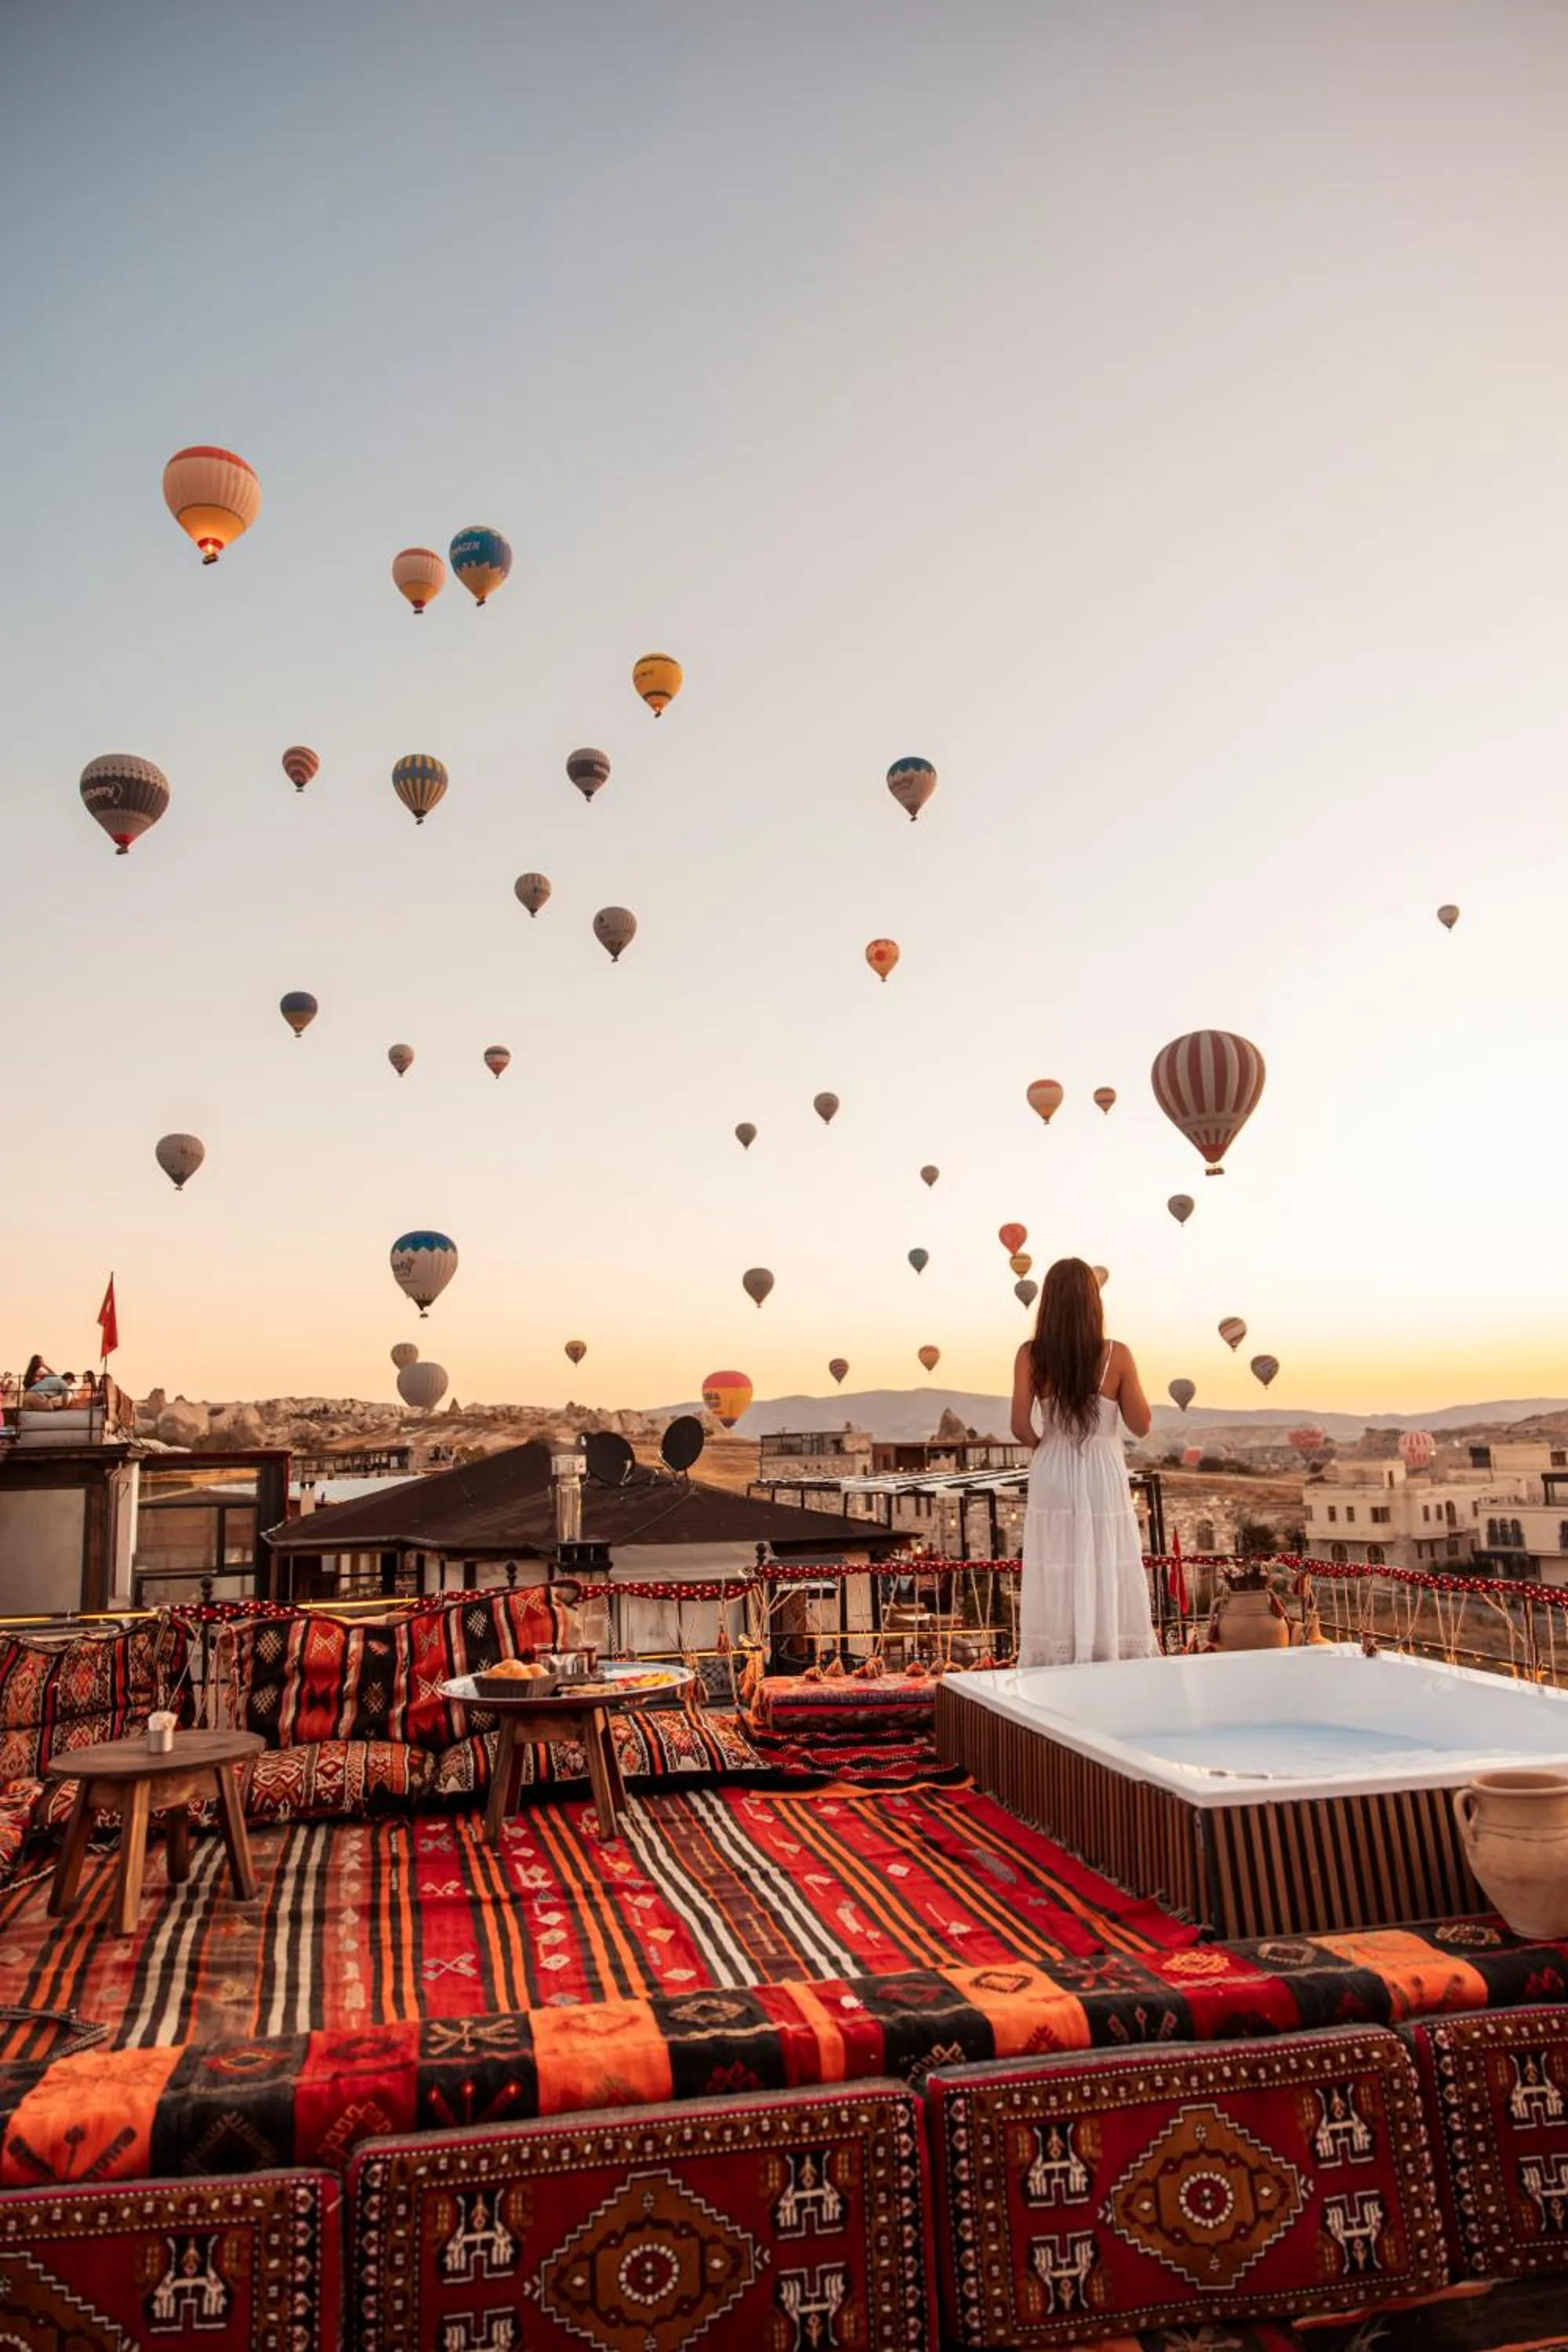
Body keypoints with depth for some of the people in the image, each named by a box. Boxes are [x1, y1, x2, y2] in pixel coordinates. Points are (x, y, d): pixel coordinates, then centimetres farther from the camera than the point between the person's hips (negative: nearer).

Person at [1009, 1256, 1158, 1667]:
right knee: (1109, 1579, 9)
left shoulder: (1031, 1355, -8)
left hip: (1053, 1477, 1)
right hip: (1103, 1477, -1)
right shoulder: (1116, 1355, -9)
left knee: (1056, 1584, 9)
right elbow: (1141, 1426, -3)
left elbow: (1021, 1427, -9)